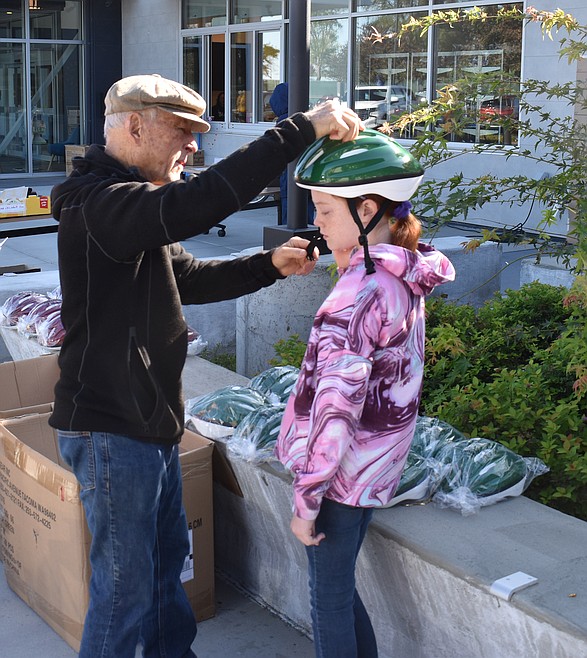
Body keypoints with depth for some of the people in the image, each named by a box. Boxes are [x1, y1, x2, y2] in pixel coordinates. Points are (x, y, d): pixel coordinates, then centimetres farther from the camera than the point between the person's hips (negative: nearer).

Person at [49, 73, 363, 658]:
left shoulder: (130, 204, 14)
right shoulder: (97, 202, -21)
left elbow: (190, 278, 19)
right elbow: (194, 204, -39)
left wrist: (270, 266, 4)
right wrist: (302, 129, -36)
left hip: (147, 421, 11)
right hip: (110, 430, -11)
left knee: (167, 556, 24)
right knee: (125, 587, 2)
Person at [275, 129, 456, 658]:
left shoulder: (361, 287, -24)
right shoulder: (407, 276, 3)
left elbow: (335, 404, -26)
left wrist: (305, 500, -20)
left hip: (342, 470, -9)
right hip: (378, 463, 9)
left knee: (330, 601, 9)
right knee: (339, 588, 23)